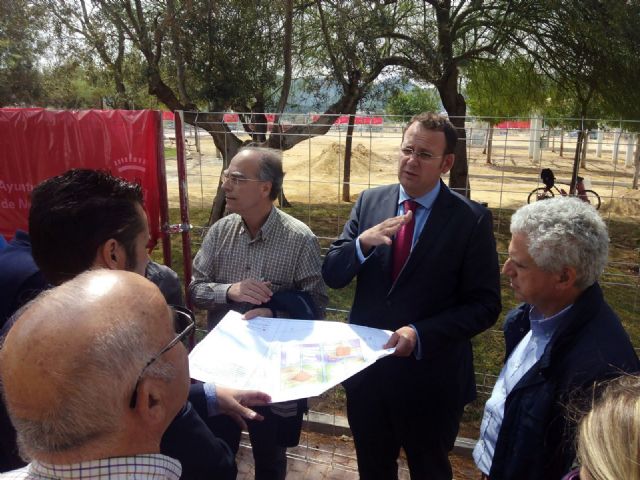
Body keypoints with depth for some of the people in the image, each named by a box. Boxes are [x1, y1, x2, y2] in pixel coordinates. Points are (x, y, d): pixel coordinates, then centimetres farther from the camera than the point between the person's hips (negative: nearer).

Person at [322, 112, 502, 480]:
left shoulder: (472, 218, -13)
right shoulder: (370, 202, -2)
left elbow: (485, 305, -13)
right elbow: (332, 276, -3)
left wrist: (421, 335, -25)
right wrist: (362, 242, -23)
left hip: (430, 379, -3)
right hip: (365, 369, 4)